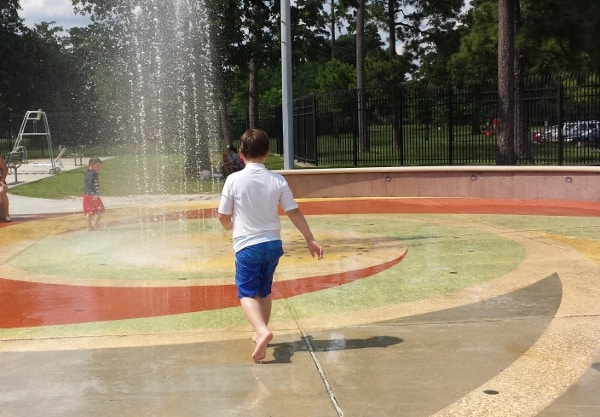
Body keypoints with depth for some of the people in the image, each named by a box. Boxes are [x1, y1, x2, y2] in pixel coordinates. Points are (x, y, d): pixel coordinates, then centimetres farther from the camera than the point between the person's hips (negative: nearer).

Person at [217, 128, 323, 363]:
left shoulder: (234, 180, -10)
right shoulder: (278, 180, -3)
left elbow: (223, 216, -3)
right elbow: (294, 212, -3)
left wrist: (230, 226, 20)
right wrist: (310, 239, 4)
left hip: (247, 245, -4)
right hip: (273, 243, 4)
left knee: (247, 294, 0)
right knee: (264, 292, 20)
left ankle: (262, 330, -24)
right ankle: (260, 333, 31)